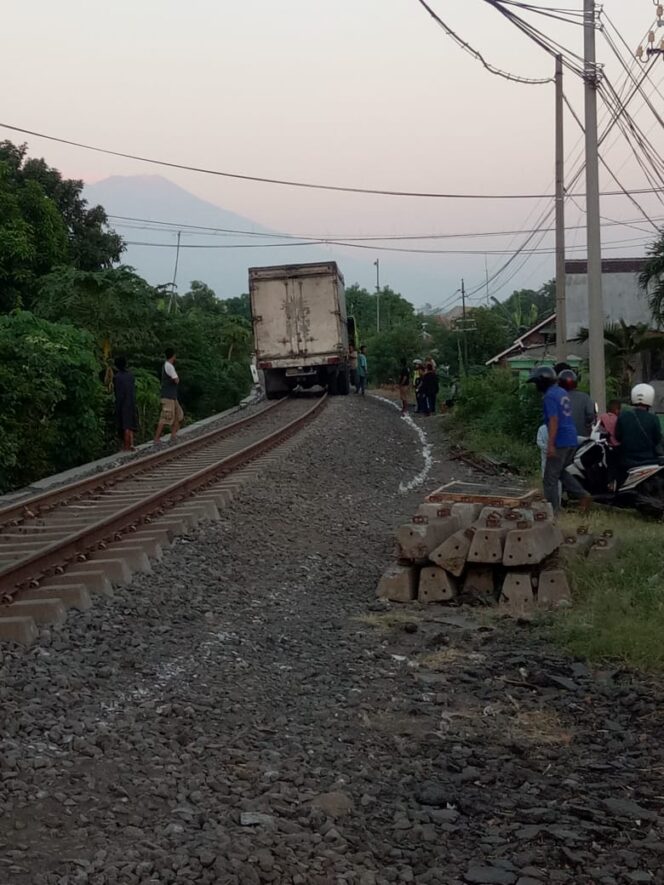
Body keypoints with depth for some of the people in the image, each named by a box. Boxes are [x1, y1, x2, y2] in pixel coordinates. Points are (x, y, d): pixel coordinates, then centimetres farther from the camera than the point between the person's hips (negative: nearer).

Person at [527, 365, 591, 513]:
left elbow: (554, 420, -21)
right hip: (572, 440, 9)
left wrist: (550, 444, -24)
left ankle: (552, 509, 2)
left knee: (551, 476, -1)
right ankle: (583, 495, 11)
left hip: (560, 441, -9)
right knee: (561, 471, 23)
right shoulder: (562, 392, 15)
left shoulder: (549, 397, -14)